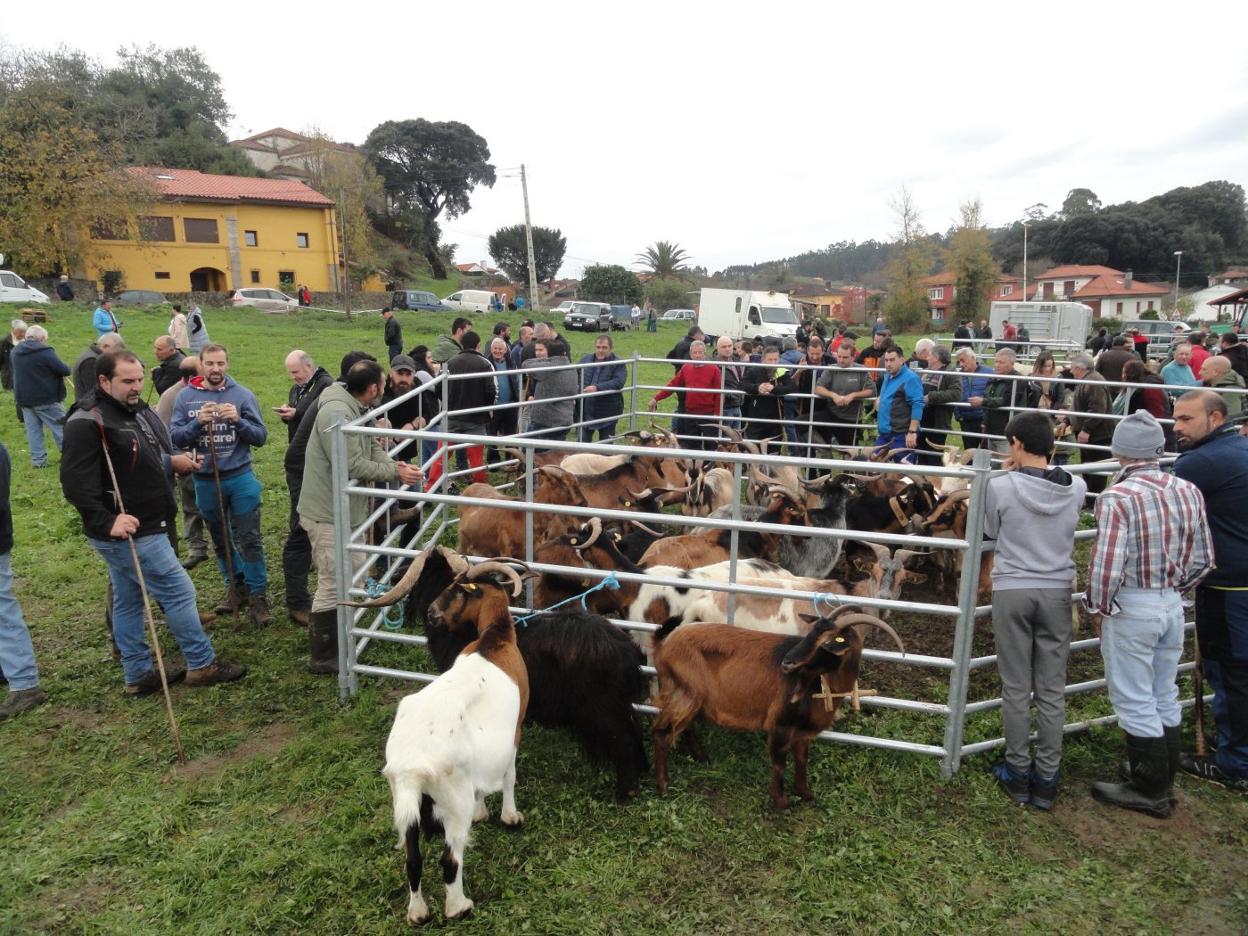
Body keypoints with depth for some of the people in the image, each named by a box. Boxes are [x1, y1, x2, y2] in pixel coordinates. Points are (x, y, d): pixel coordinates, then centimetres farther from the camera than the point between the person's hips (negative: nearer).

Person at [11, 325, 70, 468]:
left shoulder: (16, 351, 6)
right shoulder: (45, 351, -17)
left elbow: (18, 371, 20)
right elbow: (65, 370, -17)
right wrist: (65, 367, 5)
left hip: (23, 398, 6)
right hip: (45, 398, -6)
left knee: (33, 429, 10)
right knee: (60, 426, 4)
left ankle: (38, 460, 11)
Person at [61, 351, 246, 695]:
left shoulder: (136, 412, 11)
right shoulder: (88, 424, -19)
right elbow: (75, 484, -24)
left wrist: (170, 461, 9)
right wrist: (107, 521, -30)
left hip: (141, 529, 10)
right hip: (130, 532, -10)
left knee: (128, 602, 17)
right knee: (179, 591, -2)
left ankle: (138, 675, 28)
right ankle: (203, 665, 10)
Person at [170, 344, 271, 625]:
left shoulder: (243, 395, -4)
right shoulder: (186, 397, 0)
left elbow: (261, 437, -6)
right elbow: (175, 438, -5)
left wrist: (238, 420, -23)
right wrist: (197, 422, -21)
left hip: (240, 477, -2)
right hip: (205, 480, 3)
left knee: (249, 540, -1)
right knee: (220, 541, 16)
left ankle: (258, 595, 9)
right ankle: (236, 586, 33)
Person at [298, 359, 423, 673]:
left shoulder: (356, 409, 10)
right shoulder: (336, 412, -24)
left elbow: (372, 447, 8)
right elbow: (351, 466, -27)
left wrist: (394, 465, -11)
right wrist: (394, 473, -18)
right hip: (328, 514, -11)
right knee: (332, 585, -2)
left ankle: (342, 642, 37)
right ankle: (322, 657, 13)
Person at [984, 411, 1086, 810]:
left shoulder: (1001, 487, -12)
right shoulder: (1076, 487, -2)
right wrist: (1024, 474, 11)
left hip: (1011, 592, -3)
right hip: (1057, 592, 3)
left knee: (1016, 689, 8)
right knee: (1052, 691, 10)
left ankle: (1018, 774, 19)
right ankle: (1046, 778, 18)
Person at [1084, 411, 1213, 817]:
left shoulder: (1118, 497, -19)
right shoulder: (1188, 492, 0)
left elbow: (1106, 565, -22)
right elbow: (1203, 560, 7)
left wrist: (1096, 607, -6)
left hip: (1131, 607, -7)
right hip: (1173, 605, 7)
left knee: (1135, 702, 6)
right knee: (1165, 697, 19)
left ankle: (1148, 792, 18)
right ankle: (1163, 781, 33)